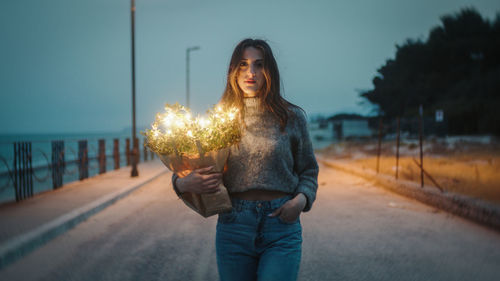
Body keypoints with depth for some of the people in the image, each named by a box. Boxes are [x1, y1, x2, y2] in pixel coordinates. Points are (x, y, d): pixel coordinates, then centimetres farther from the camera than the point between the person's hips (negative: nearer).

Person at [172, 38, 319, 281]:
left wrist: (302, 199, -7)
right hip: (234, 227, 1)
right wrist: (182, 183, -17)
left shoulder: (292, 117, 4)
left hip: (282, 227, -1)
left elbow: (309, 171, 12)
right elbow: (190, 167, 6)